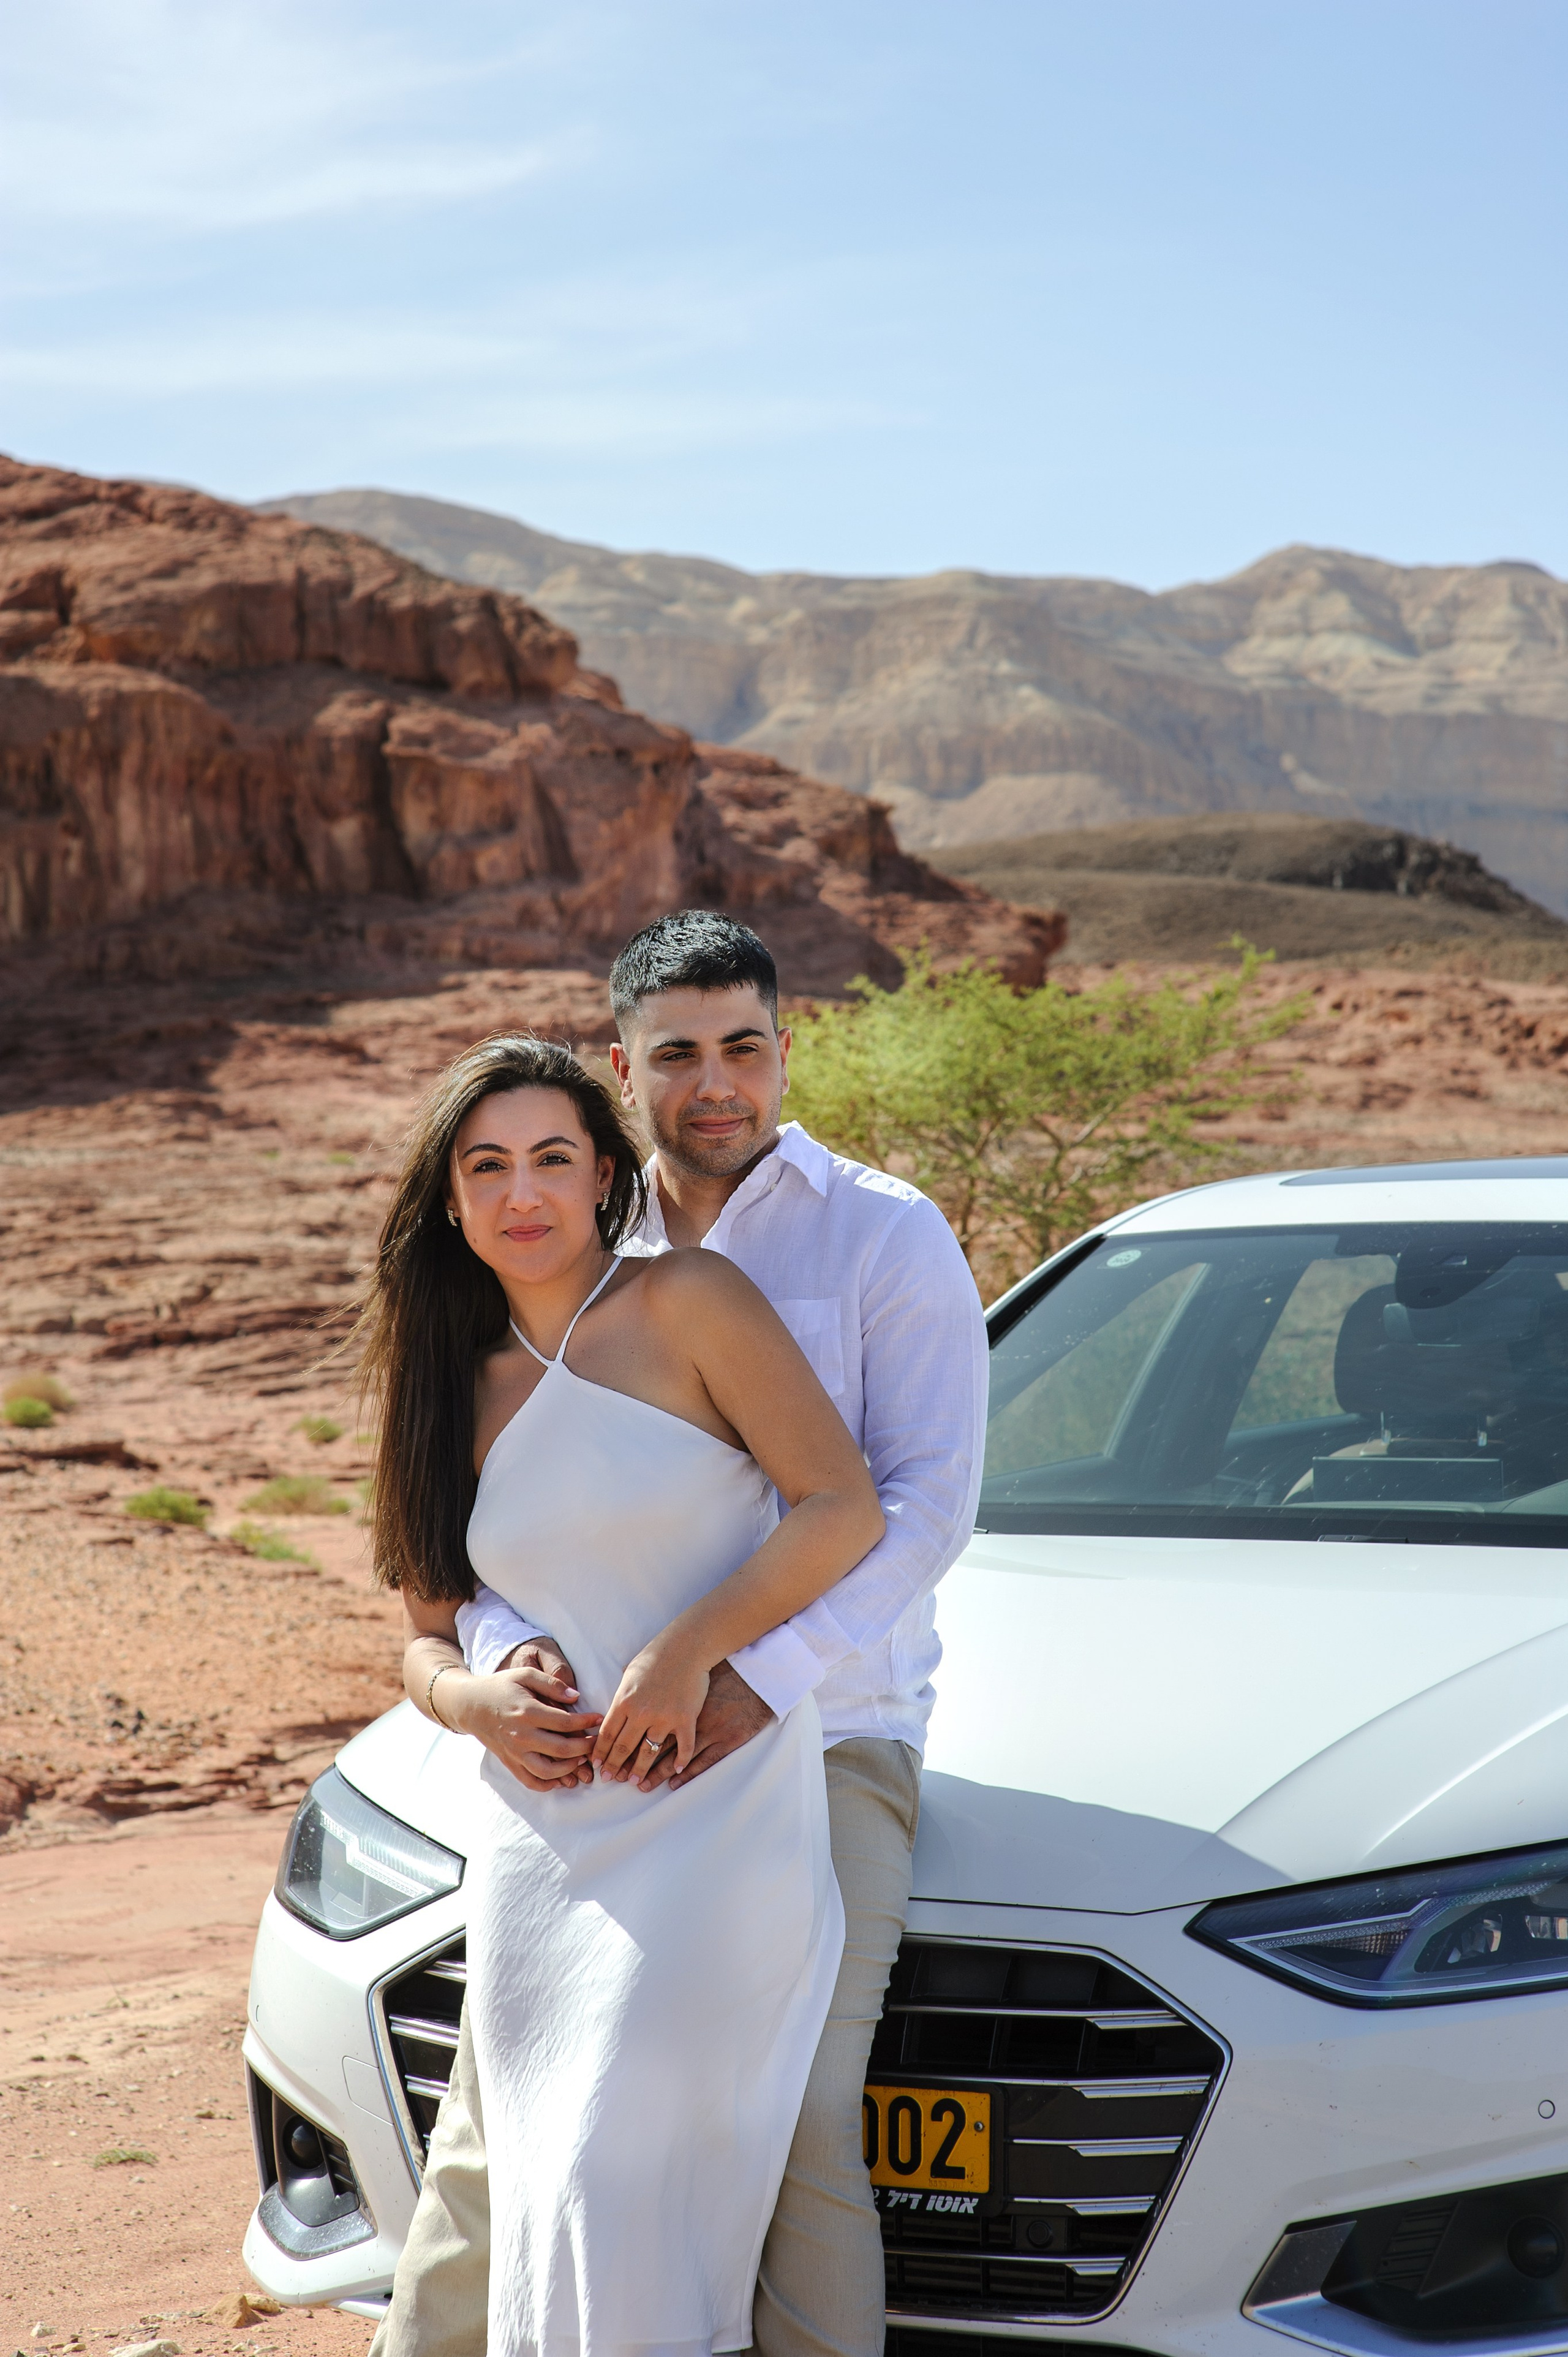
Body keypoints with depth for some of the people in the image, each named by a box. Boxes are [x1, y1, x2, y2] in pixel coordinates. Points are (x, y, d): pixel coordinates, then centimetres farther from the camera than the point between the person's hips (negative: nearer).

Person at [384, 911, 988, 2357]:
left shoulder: (884, 1235, 0)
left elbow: (927, 1501, -10)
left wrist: (765, 1678, -24)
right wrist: (498, 1665, -14)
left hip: (826, 1738, -4)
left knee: (798, 2125, -12)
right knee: (500, 2111, 1)